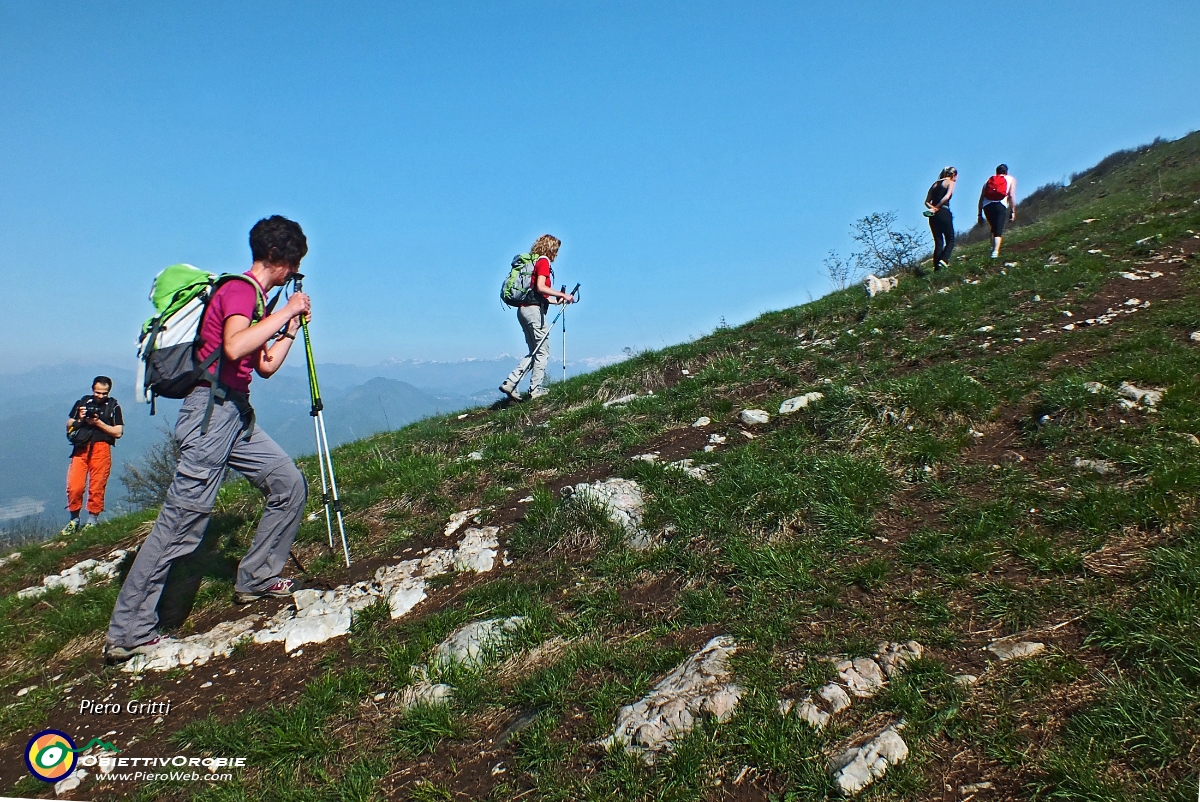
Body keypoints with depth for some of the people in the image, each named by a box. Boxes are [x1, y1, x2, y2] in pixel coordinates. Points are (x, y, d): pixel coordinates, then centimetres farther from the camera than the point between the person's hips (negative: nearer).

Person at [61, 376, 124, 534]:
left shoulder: (113, 406, 9)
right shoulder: (82, 402, 15)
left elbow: (118, 432, 2)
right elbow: (68, 426, 18)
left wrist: (98, 422, -8)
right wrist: (79, 419, -2)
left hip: (101, 449, -1)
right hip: (80, 448, 2)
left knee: (97, 487, -3)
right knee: (74, 486, -7)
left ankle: (92, 520, 7)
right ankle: (74, 519, 7)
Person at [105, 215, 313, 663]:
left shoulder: (254, 298, 19)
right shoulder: (239, 289, -10)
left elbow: (265, 366, 23)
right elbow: (234, 347, -30)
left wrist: (293, 325, 19)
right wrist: (285, 312, -21)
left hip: (236, 415, 10)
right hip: (211, 411, -10)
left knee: (290, 485, 8)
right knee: (182, 523, -9)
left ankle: (256, 579, 19)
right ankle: (128, 634, -1)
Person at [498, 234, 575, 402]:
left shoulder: (532, 261, 22)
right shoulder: (544, 261, -5)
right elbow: (540, 287, -19)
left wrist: (556, 300, 21)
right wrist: (563, 295, -15)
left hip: (523, 309, 9)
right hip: (534, 309, -9)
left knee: (535, 352, 13)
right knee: (543, 351, -2)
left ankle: (510, 383, 4)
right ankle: (536, 389, 0)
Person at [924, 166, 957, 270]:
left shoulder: (935, 184, 21)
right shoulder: (950, 182, 4)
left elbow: (927, 202, 12)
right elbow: (947, 197, -15)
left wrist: (933, 208, -3)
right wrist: (937, 207, -10)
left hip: (933, 215, 5)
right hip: (944, 213, -5)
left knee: (938, 242, 7)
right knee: (950, 240, 2)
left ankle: (937, 267, -1)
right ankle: (944, 260, -22)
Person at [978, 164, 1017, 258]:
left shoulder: (988, 181, 28)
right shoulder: (1011, 179, 20)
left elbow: (981, 199, 21)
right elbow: (1012, 196, 5)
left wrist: (980, 215, 22)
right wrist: (1013, 211, 4)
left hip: (987, 206, 3)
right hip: (1000, 205, -3)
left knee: (994, 228, 23)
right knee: (998, 231, -4)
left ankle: (993, 248, 13)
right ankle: (995, 252, -21)